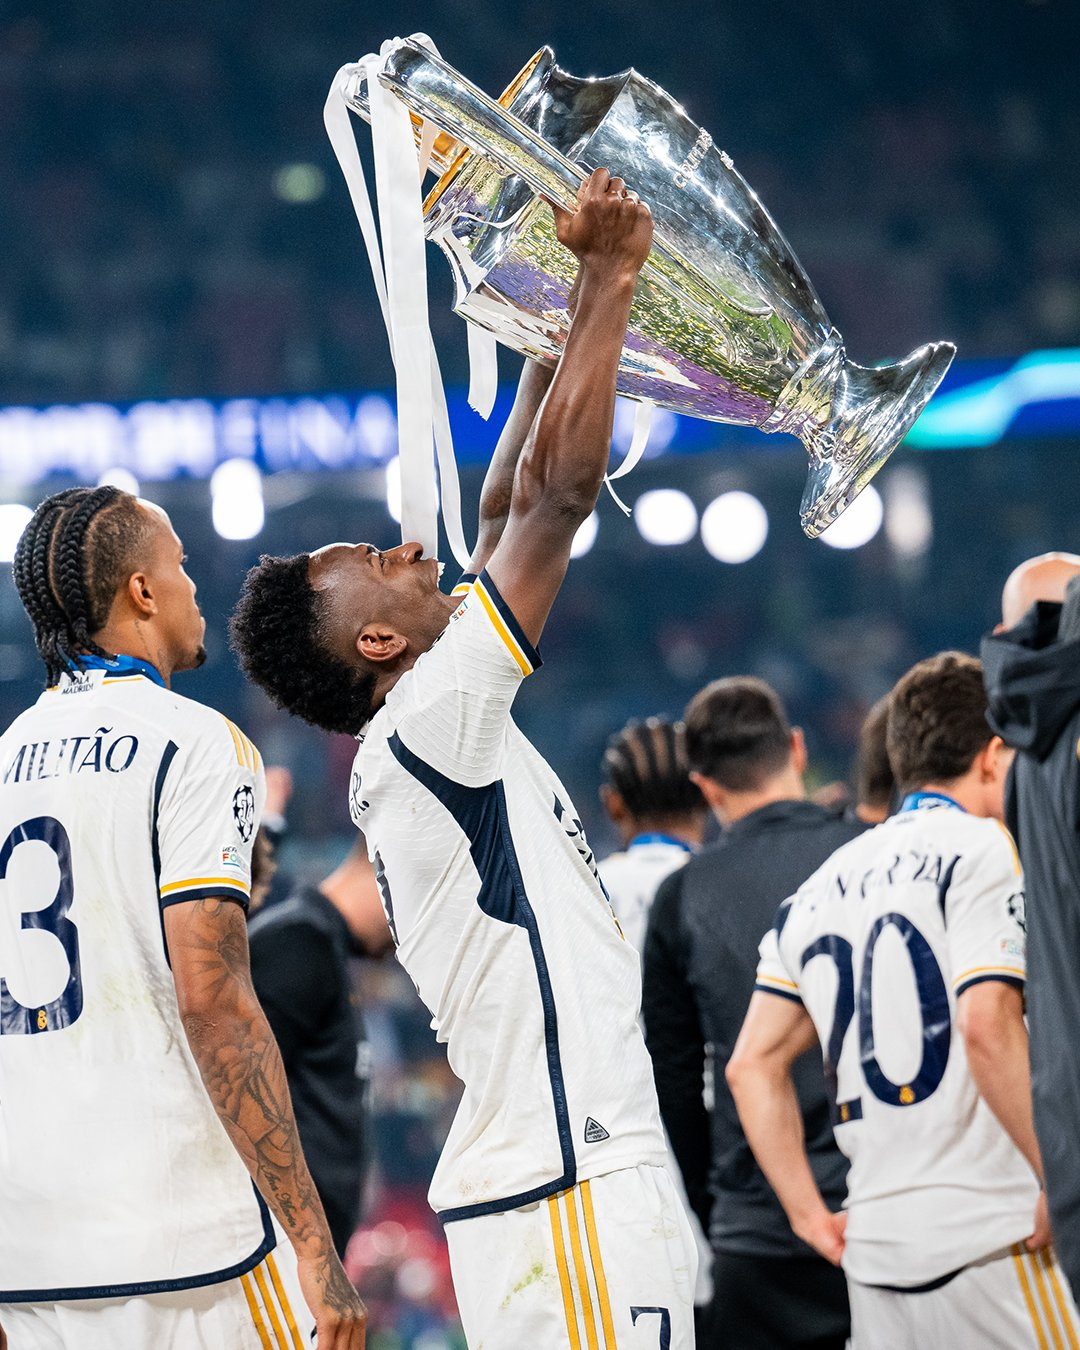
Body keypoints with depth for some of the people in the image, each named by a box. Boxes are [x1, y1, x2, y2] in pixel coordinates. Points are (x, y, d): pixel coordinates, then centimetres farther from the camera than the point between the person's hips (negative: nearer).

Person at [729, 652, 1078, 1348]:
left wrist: (811, 1214, 17)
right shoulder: (981, 848, -4)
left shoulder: (823, 885, 18)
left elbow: (753, 1065, 16)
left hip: (875, 1247, 7)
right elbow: (988, 1027, -17)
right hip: (991, 1236, -7)